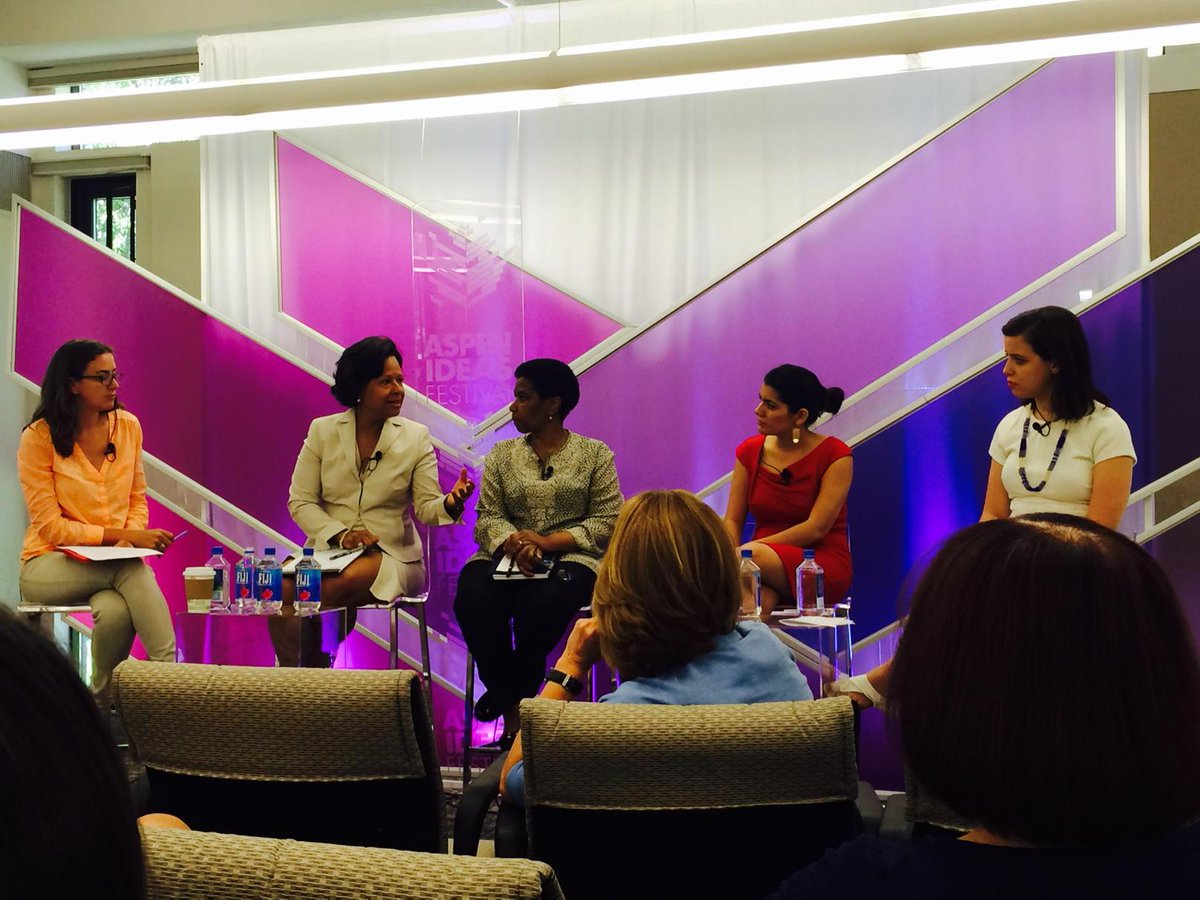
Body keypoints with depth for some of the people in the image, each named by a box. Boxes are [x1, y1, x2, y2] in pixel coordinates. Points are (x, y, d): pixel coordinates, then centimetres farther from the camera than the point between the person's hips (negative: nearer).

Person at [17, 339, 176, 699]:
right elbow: (50, 526, -11)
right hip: (50, 563, -3)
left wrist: (132, 537, -10)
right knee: (133, 573, -34)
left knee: (115, 611, -34)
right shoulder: (39, 438, -8)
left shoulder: (128, 425, 6)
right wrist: (119, 536, -20)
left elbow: (137, 500, 13)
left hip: (116, 560, 3)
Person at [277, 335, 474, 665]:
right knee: (282, 588, -30)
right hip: (328, 549, 2)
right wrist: (340, 534, -13)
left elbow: (426, 508, 0)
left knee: (337, 586, -34)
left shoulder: (416, 437, 5)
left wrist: (450, 503, -24)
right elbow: (300, 502, 4)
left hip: (390, 553, -1)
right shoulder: (322, 431, 7)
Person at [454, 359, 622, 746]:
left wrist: (546, 541, -14)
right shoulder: (502, 454, 18)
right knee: (472, 599, -32)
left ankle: (506, 694, -14)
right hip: (507, 555, 3)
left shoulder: (594, 454, 8)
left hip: (570, 556, -3)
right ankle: (513, 707, -15)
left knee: (543, 601, -38)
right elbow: (488, 517, 8)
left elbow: (608, 522, -1)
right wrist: (514, 541, -16)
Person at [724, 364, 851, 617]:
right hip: (766, 561, 2)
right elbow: (732, 521, 8)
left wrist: (749, 549, -19)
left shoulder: (834, 454, -5)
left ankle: (765, 594, -18)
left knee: (754, 556, -35)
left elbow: (816, 528, -13)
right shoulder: (749, 451, 10)